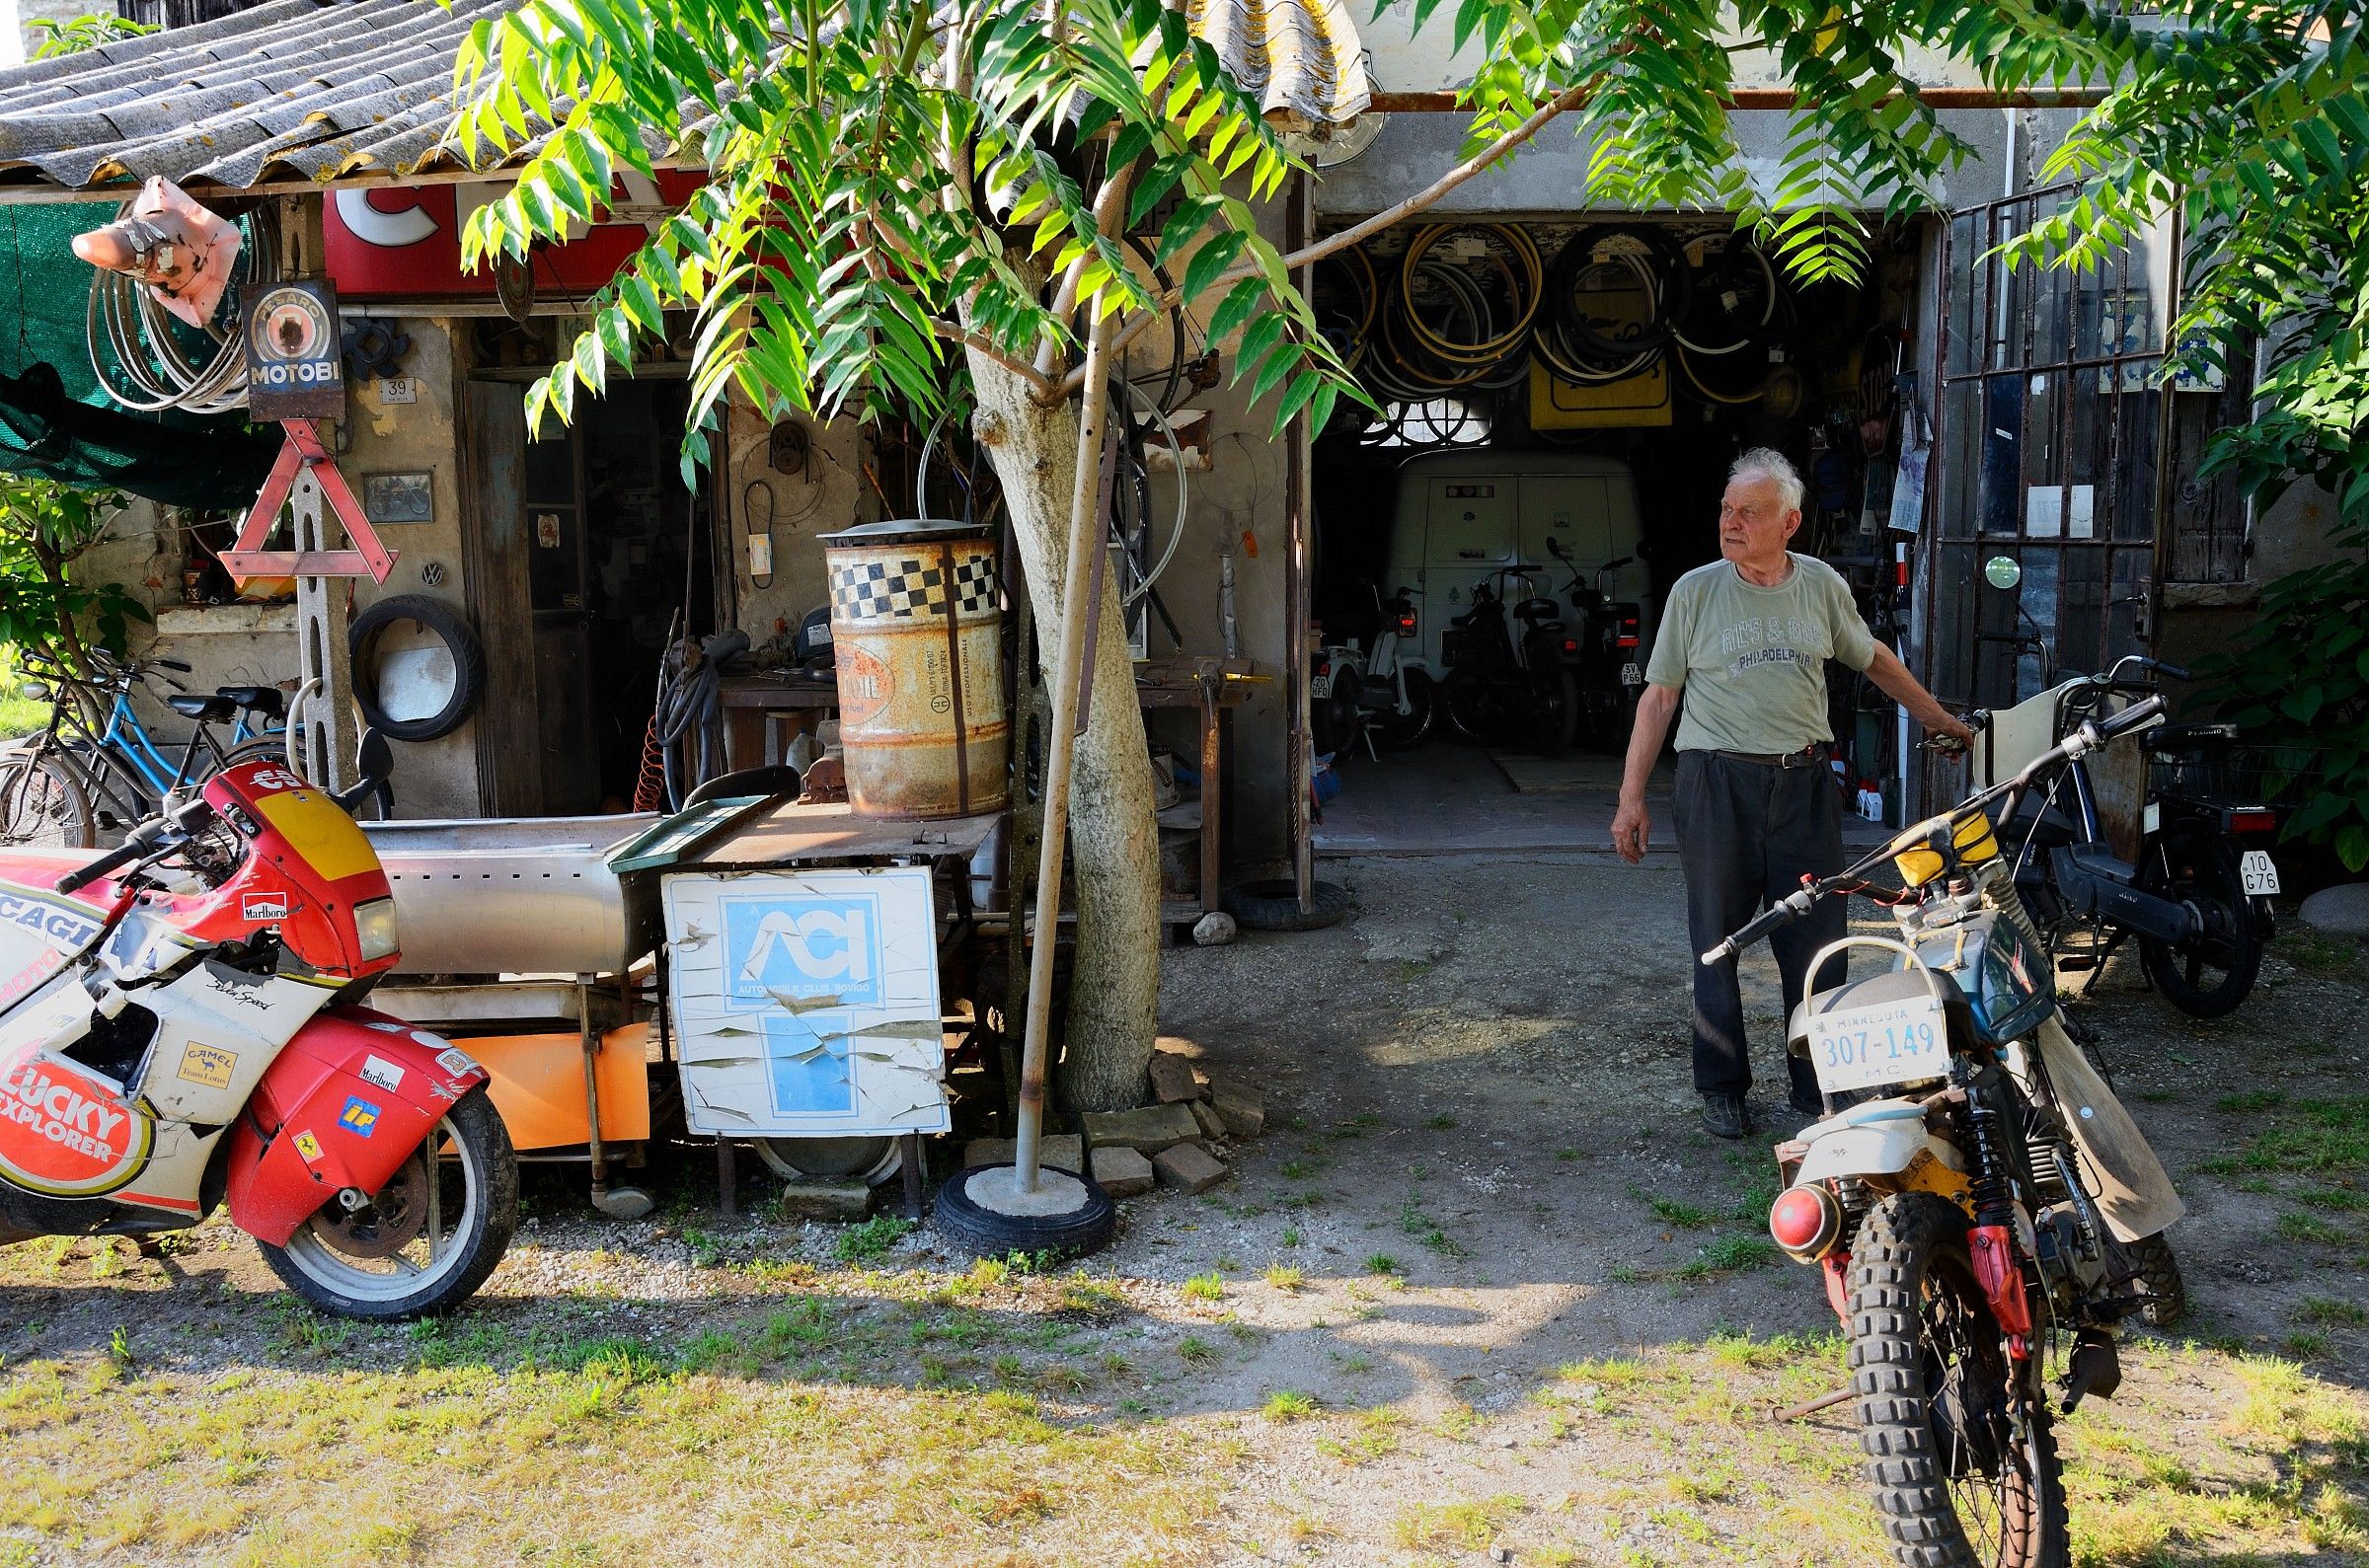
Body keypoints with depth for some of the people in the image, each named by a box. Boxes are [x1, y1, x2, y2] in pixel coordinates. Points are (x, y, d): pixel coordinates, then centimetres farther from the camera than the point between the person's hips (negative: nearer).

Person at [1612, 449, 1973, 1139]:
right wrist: (1632, 798, -1)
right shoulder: (1695, 591, 1)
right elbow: (1659, 696, 2)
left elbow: (1875, 660, 23)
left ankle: (1817, 1088, 15)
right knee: (1716, 944, 3)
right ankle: (1723, 1087, 17)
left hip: (1804, 783, 2)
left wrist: (1940, 720, 31)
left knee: (1817, 945, 2)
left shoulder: (1822, 585, 7)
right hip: (1717, 784, -2)